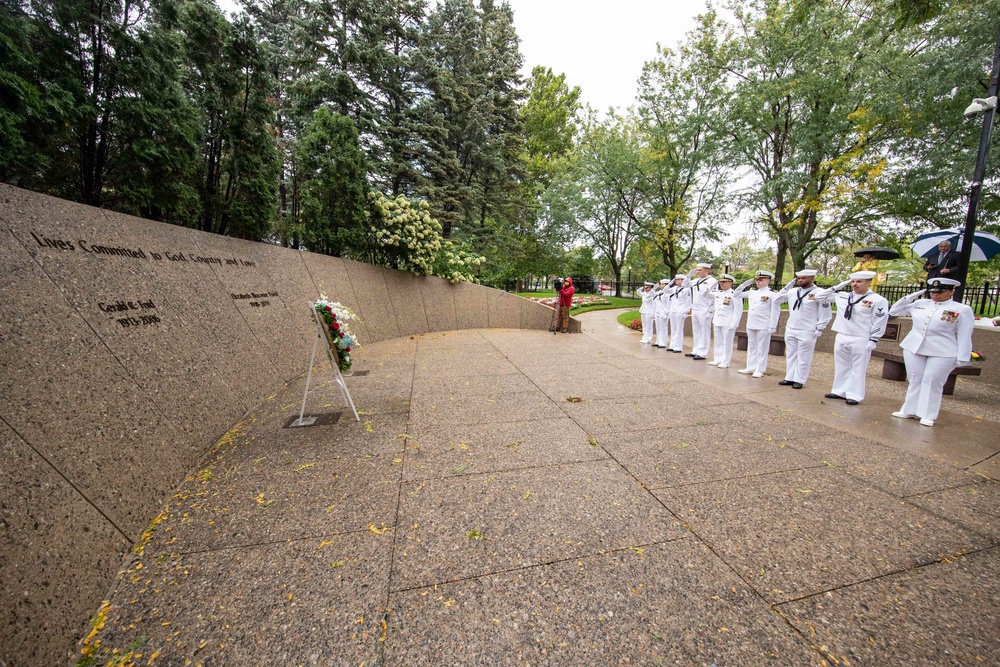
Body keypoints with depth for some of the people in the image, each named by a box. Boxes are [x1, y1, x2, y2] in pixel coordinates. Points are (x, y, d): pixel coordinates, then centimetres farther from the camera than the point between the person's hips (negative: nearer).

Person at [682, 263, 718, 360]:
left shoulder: (712, 281, -7)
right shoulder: (697, 281, 13)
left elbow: (715, 297, -11)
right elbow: (685, 284, 22)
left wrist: (710, 311, -18)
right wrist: (690, 274, 9)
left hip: (704, 311, -7)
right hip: (694, 310, 7)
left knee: (704, 332, -1)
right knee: (696, 332, 13)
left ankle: (702, 353, 3)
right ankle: (696, 351, 22)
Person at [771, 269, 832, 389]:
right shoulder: (792, 291, 4)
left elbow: (825, 314, -5)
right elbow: (776, 300, 20)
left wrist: (819, 330, -7)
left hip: (807, 332, -5)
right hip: (790, 329, 5)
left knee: (803, 357, 3)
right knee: (790, 355, 12)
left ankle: (799, 380, 11)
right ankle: (790, 378, 21)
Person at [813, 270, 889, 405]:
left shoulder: (878, 300, -5)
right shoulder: (842, 296, 6)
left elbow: (879, 323, -7)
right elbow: (820, 296, 13)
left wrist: (872, 341, -10)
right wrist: (836, 287, 3)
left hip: (861, 341, -5)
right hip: (841, 338, 5)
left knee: (858, 369, 2)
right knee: (841, 367, 12)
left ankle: (854, 395, 10)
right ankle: (839, 391, 22)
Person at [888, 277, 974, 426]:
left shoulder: (962, 310, -2)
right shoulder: (920, 304, 8)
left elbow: (964, 336, -4)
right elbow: (894, 311, 16)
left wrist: (962, 358, -9)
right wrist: (908, 297, 4)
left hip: (942, 353, -3)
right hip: (913, 348, 3)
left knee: (932, 382, -2)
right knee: (914, 380, 8)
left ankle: (928, 415, 7)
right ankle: (909, 411, 16)